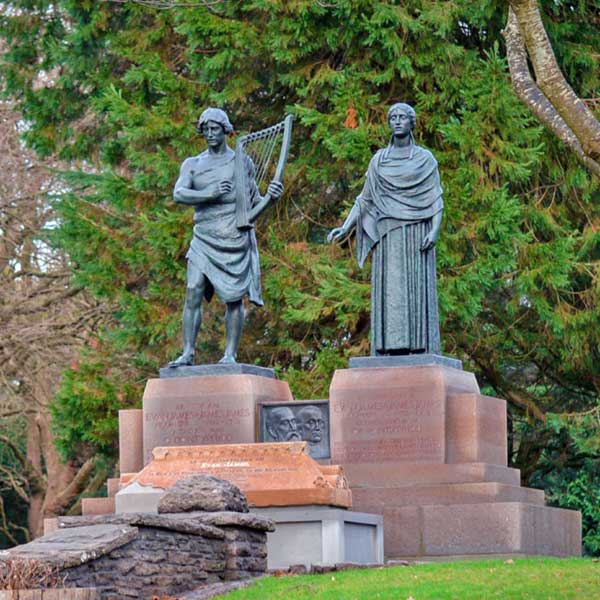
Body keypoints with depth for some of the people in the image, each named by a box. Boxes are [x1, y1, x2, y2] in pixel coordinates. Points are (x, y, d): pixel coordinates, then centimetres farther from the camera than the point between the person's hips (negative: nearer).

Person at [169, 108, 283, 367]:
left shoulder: (242, 162, 9)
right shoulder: (192, 164, 11)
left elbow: (253, 202, 14)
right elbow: (179, 194, -5)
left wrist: (271, 196, -7)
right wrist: (210, 194, -18)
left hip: (235, 239, -1)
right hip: (204, 239, 1)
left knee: (234, 298, -2)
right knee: (193, 294, -8)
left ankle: (230, 355, 1)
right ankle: (187, 353, -6)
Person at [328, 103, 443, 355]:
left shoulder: (425, 159, 7)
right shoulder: (379, 160, 14)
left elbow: (436, 199, 0)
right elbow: (365, 200, 13)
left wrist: (435, 230, -16)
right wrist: (345, 228, 0)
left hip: (417, 235, -2)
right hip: (388, 237, 2)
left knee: (417, 290, -8)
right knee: (389, 291, -6)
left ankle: (420, 352, -10)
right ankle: (393, 352, -9)